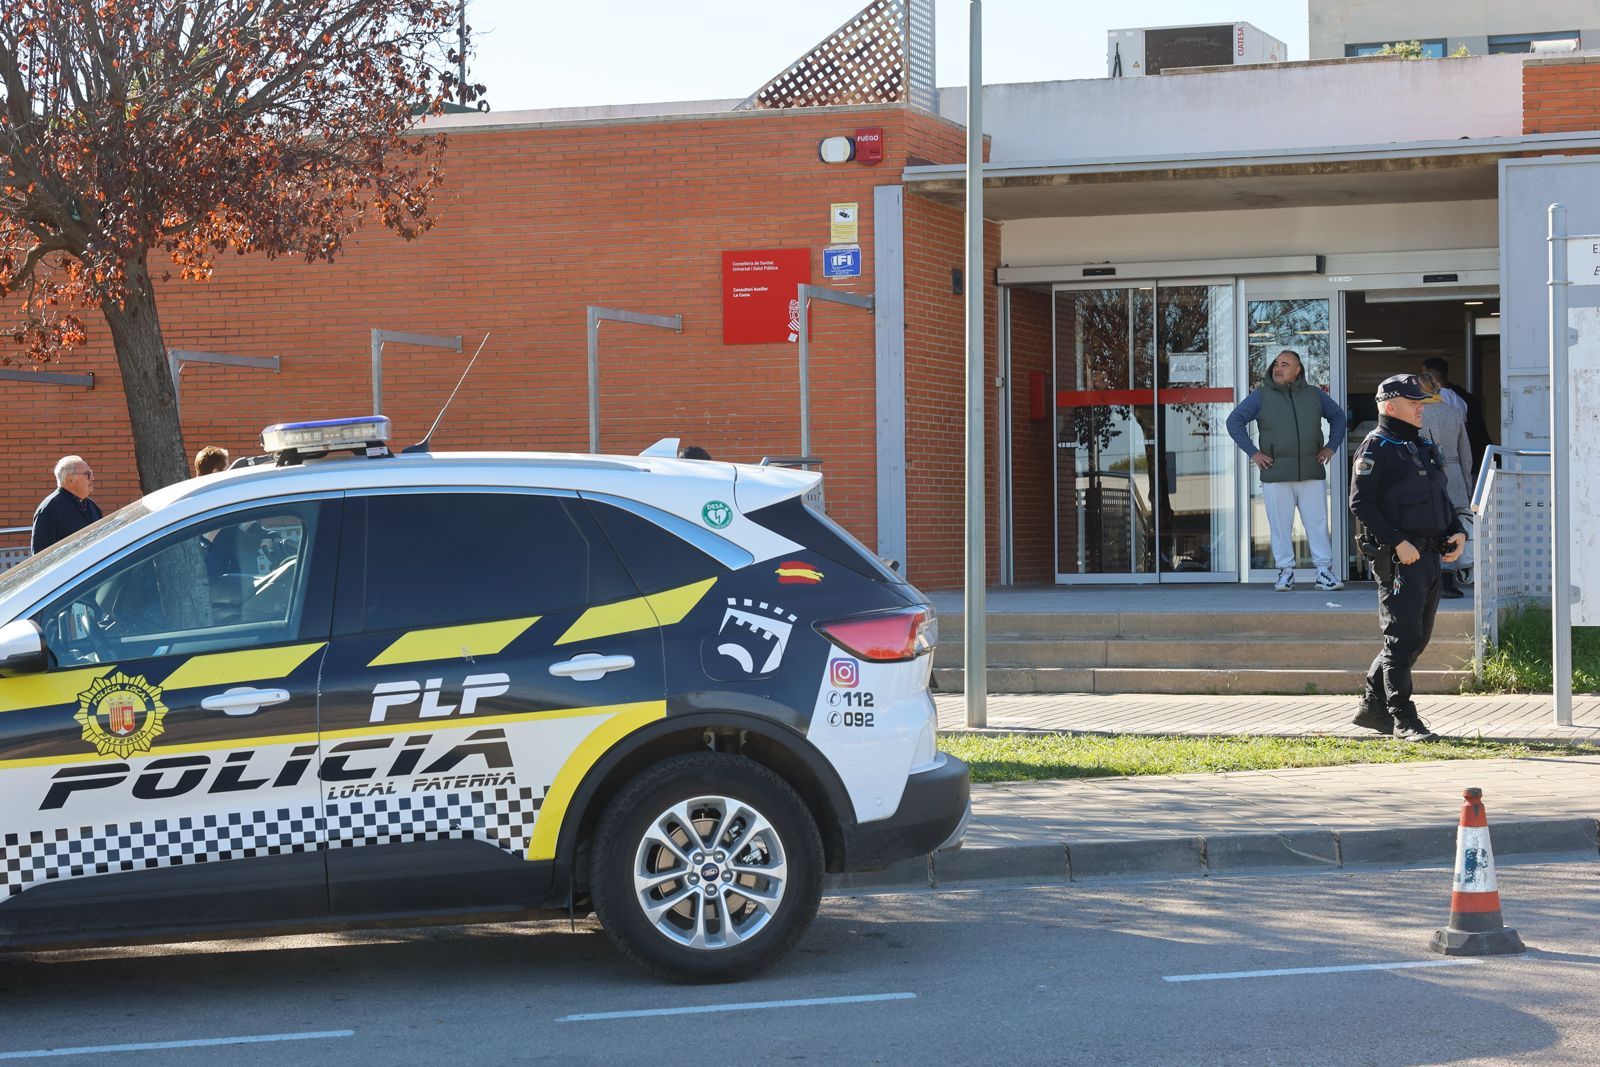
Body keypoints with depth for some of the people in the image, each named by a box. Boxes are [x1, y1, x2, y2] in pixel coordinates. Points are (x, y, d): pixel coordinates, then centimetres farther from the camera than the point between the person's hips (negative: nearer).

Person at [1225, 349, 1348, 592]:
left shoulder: (1313, 395, 10)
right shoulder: (1261, 396, 2)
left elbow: (1338, 416, 24)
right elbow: (1234, 421, 2)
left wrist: (1331, 446, 12)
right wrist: (1252, 452, -4)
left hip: (1312, 473, 2)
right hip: (1276, 475, -2)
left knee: (1318, 523, -1)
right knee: (1280, 525, -1)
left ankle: (1324, 571, 3)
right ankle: (1285, 572, 6)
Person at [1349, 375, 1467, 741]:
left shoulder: (1423, 446, 20)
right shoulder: (1376, 447, -7)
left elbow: (1441, 497, 27)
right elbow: (1361, 504, -14)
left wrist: (1457, 532, 9)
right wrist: (1397, 542, -20)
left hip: (1430, 558, 9)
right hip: (1398, 559, -9)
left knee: (1417, 638, 12)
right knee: (1402, 638, -7)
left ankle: (1373, 706, 22)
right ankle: (1403, 718, -1)